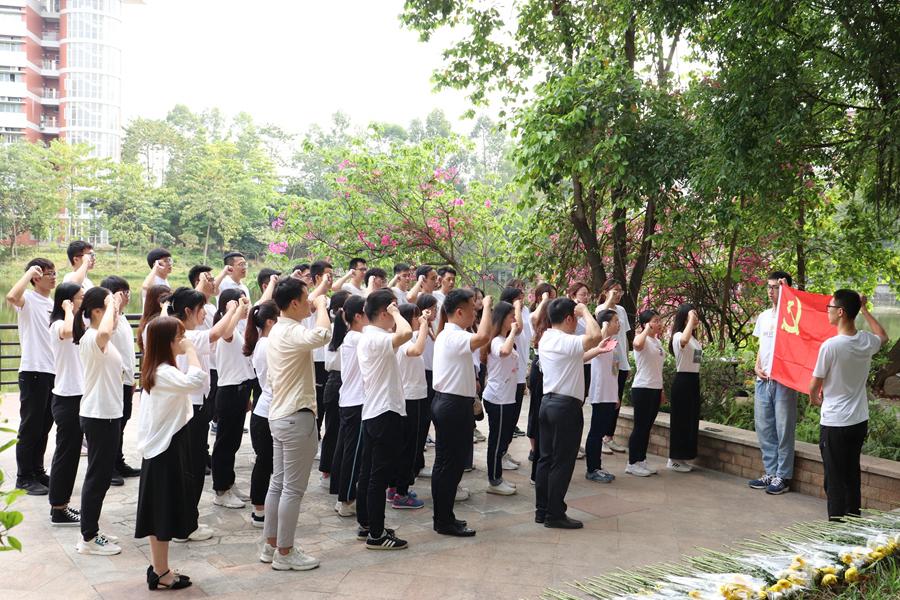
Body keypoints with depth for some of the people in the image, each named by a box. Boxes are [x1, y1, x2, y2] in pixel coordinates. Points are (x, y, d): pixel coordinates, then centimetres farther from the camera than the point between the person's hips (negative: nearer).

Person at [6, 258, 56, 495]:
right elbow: (12, 296, -32)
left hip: (54, 371, 7)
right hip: (33, 371, -7)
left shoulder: (53, 304, 16)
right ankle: (24, 477, 9)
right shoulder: (28, 299, -7)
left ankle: (37, 471, 24)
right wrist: (30, 272, -21)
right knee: (31, 426, 0)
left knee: (44, 426, 14)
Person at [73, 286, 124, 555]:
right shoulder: (91, 339, -20)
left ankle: (91, 532, 25)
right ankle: (89, 538, 7)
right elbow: (104, 332, -45)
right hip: (99, 416, -10)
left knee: (101, 474, 16)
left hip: (107, 414, 10)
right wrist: (111, 306, -32)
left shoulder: (99, 338, 11)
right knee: (98, 475, -2)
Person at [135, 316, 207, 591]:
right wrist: (190, 351, -26)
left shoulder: (157, 370, 11)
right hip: (166, 450, -10)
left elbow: (193, 384, 12)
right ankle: (161, 573, 9)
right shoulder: (164, 372, -21)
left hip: (162, 447, 10)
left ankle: (158, 568, 25)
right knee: (164, 512, -1)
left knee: (161, 511, 16)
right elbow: (197, 382, -37)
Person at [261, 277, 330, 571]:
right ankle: (285, 553, 7)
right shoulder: (292, 333, -20)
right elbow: (321, 336, -41)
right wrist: (322, 306, -23)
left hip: (280, 415, 10)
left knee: (278, 483, 15)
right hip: (297, 417, -10)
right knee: (293, 489, -1)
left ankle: (270, 545, 24)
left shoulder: (276, 331, 13)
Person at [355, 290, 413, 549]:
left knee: (369, 472, 16)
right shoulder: (376, 338, -20)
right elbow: (405, 334, -36)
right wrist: (395, 313, -22)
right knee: (381, 476, -5)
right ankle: (376, 535, 1)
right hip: (386, 413, -10)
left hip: (372, 412, 10)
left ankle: (365, 522, 26)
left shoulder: (367, 337, 14)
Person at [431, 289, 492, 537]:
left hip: (447, 402, 11)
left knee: (447, 463, 14)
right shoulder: (454, 337, -18)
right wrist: (487, 305, -22)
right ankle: (445, 521, 4)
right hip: (453, 406, -11)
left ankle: (444, 517, 22)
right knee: (450, 464, -3)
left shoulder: (446, 335, 16)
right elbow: (483, 336, -38)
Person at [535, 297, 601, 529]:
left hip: (548, 402, 9)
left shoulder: (545, 340, 10)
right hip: (566, 406, -9)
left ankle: (542, 510, 19)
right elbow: (595, 336, -33)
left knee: (546, 458, 12)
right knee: (562, 463, -1)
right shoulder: (567, 341, -18)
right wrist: (585, 311, -18)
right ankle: (555, 514, 4)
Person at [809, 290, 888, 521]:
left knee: (834, 481, 2)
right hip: (860, 421, 6)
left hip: (834, 424, -6)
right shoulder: (867, 341, -3)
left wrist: (814, 398, 13)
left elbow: (814, 385, -10)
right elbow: (883, 336, 26)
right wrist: (864, 309, 28)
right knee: (852, 476, 17)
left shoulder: (830, 346, -20)